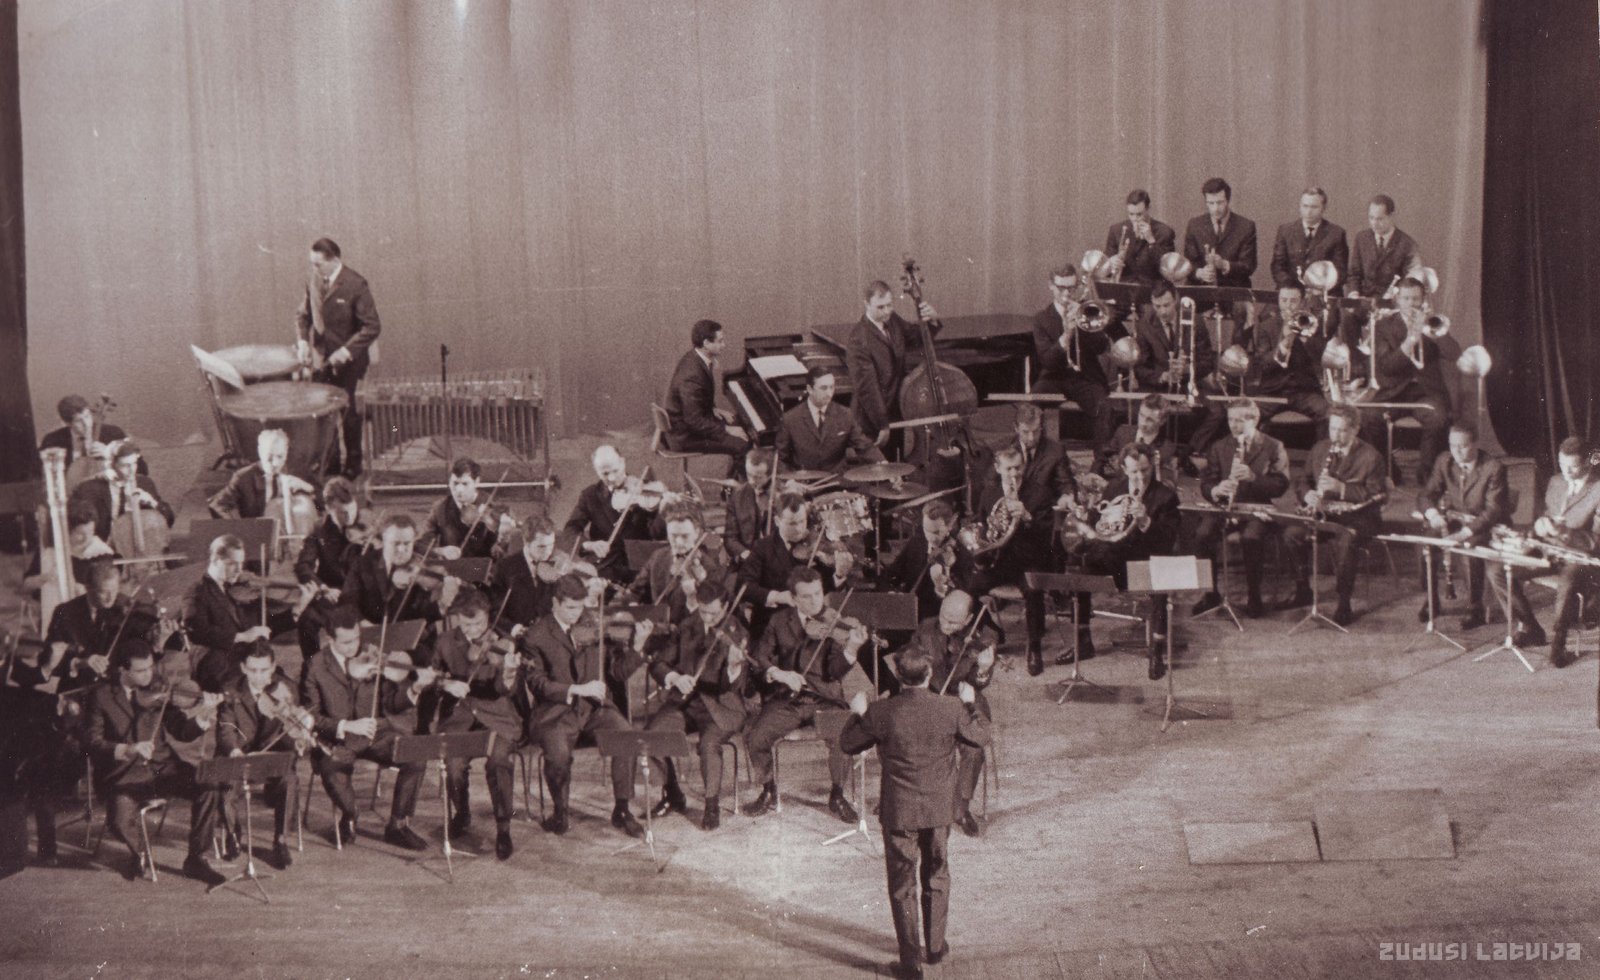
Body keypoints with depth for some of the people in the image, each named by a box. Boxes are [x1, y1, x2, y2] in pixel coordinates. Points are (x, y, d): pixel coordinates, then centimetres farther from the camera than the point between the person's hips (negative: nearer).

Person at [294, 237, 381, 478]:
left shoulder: (355, 285, -17)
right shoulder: (314, 281, 1)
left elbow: (372, 327, -17)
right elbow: (303, 314, 13)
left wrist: (346, 351, -24)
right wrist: (302, 341, -5)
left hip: (348, 361, -5)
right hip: (321, 358, 5)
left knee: (347, 412, 6)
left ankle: (353, 465, 21)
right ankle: (329, 461, 21)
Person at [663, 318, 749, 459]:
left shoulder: (693, 358, -2)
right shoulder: (692, 376, -32)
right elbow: (694, 421, -28)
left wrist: (712, 409, 4)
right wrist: (726, 430, -20)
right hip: (685, 437, -10)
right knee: (742, 444, -15)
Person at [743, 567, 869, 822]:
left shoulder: (832, 624, -2)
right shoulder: (781, 621, 6)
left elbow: (835, 672, -11)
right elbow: (757, 657, 5)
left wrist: (851, 649, -30)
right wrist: (779, 674, -13)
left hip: (824, 699, -2)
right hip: (786, 700, 2)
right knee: (755, 738, -22)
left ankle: (837, 796, -3)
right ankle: (768, 792, 7)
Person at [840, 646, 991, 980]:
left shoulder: (881, 713, -17)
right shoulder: (952, 709, -14)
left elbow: (848, 744, -1)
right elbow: (981, 738, 4)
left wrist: (858, 714, 16)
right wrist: (970, 705, 18)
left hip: (898, 811, -2)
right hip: (940, 808, 2)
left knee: (903, 885, 10)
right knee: (936, 877, 22)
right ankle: (935, 946, 33)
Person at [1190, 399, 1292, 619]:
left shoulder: (1273, 447, 4)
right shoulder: (1220, 448, 15)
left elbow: (1280, 486, -6)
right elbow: (1206, 484, 9)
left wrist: (1253, 477, -22)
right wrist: (1215, 490, -16)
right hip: (1224, 507, 3)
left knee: (1251, 537, -35)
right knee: (1203, 534, -27)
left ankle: (1254, 596, -16)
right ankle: (1211, 593, -10)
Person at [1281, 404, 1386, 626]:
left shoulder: (1371, 456, -6)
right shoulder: (1319, 449, 11)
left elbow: (1376, 496, -13)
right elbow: (1302, 482, 15)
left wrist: (1341, 487, -24)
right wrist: (1309, 495, -10)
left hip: (1358, 516, -5)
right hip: (1325, 512, 5)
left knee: (1345, 541, -37)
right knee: (1292, 533, -21)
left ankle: (1344, 604, -24)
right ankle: (1303, 591, -3)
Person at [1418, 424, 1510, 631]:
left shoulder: (1494, 468, -19)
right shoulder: (1444, 462, -2)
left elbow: (1494, 510, -26)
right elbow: (1426, 495, 1)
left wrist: (1465, 533, -40)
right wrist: (1432, 513, -25)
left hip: (1487, 526, -5)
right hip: (1456, 520, 5)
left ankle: (1475, 610, -19)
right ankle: (1431, 600, 0)